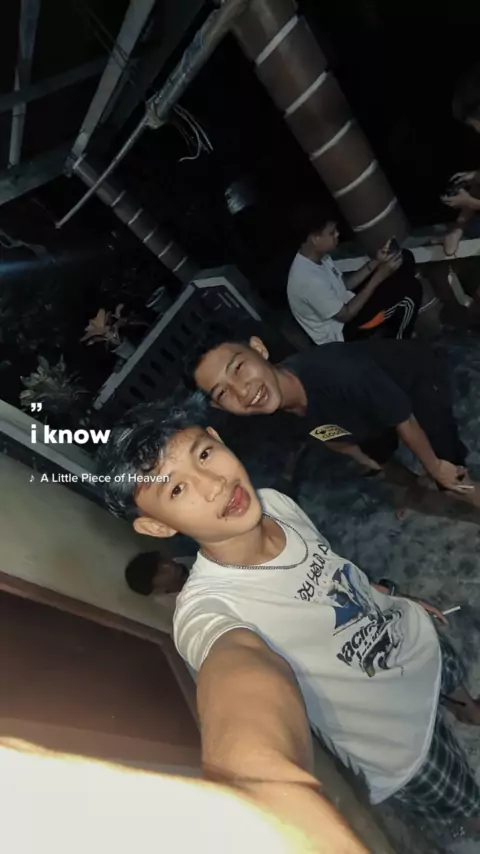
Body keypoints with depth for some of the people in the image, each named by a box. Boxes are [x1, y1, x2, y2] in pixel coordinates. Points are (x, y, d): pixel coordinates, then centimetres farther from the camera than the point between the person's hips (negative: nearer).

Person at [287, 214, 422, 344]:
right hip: (342, 332, -9)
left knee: (405, 259, 4)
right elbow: (345, 315, -24)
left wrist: (376, 262, -7)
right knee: (410, 288, -15)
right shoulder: (310, 280, -34)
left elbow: (344, 284, 7)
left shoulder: (318, 257, -5)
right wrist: (379, 276, -22)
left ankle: (394, 323, 17)